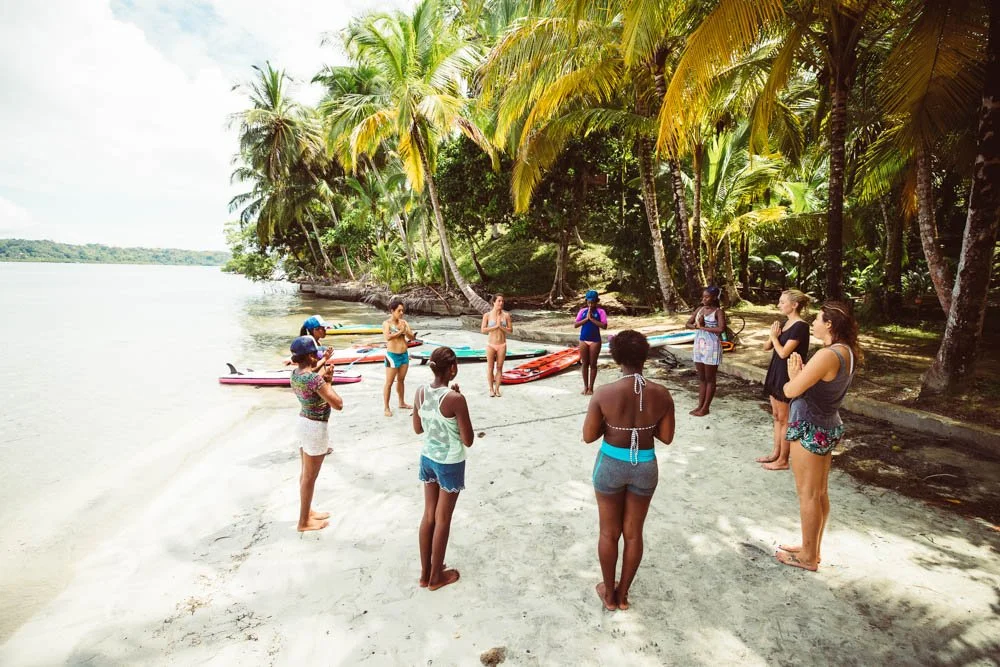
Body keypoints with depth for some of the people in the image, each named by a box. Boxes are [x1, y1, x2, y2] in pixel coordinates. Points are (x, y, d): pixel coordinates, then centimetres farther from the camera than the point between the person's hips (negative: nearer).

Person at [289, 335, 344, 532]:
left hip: (303, 423, 9)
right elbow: (338, 404, -23)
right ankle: (304, 522, 19)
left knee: (305, 473, 22)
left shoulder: (295, 373, 0)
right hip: (316, 427, -9)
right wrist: (328, 382, -11)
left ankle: (307, 512, 37)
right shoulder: (314, 379, -26)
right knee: (310, 477, 5)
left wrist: (323, 376, 2)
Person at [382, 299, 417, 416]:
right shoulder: (387, 323, -11)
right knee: (389, 382, 1)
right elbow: (387, 337, -28)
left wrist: (405, 331, -15)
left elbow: (412, 337, 2)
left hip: (404, 354, 6)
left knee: (401, 380, 19)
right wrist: (400, 332, -20)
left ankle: (402, 402, 34)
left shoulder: (403, 322, 5)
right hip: (393, 355, -6)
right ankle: (386, 408, 7)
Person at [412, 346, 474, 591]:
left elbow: (417, 429, 8)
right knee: (442, 520, 11)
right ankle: (437, 576, 28)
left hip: (427, 458, 6)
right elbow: (468, 440, -17)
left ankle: (425, 573, 32)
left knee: (428, 515, 19)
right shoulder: (455, 399, -25)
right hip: (450, 464, -6)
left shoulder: (420, 393, -6)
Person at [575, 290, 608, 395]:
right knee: (585, 364, 9)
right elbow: (576, 325, -3)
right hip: (583, 340, 3)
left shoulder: (600, 311, -6)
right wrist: (586, 318, -15)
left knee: (593, 364, 5)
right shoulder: (582, 311, 3)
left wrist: (592, 318, -19)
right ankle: (585, 387, 20)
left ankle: (591, 387, 13)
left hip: (595, 341, -3)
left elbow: (604, 326, -16)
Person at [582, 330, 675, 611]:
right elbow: (666, 437, -3)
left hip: (611, 465, -2)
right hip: (645, 467, 2)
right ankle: (623, 593, 37)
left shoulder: (605, 393, -20)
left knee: (609, 532, 18)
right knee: (633, 532, 20)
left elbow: (589, 436, -12)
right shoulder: (662, 394, -13)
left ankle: (609, 593, 36)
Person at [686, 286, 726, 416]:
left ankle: (705, 408, 11)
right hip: (699, 345, 7)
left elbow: (721, 329, -24)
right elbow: (688, 324, 9)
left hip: (711, 347, -6)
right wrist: (696, 325, -12)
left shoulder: (718, 311, -10)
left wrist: (703, 327, -16)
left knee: (710, 379, 4)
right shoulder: (700, 309, 8)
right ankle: (700, 405, 21)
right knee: (701, 378, 13)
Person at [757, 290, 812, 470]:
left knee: (784, 419, 1)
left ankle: (783, 460, 12)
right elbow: (766, 347, 11)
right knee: (776, 416, 16)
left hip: (788, 376, -9)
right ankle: (775, 453, 28)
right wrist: (772, 336, -8)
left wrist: (775, 337, -8)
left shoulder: (800, 326, -18)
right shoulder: (785, 323, 9)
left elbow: (783, 352, -23)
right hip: (777, 373, 9)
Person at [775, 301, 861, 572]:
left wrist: (791, 378, -2)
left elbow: (791, 390, -23)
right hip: (827, 426, 9)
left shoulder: (827, 356, -26)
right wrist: (799, 375, -7)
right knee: (819, 493, 19)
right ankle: (812, 548, 34)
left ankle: (808, 557, 18)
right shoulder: (848, 352, 4)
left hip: (809, 429, -9)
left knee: (807, 494, 4)